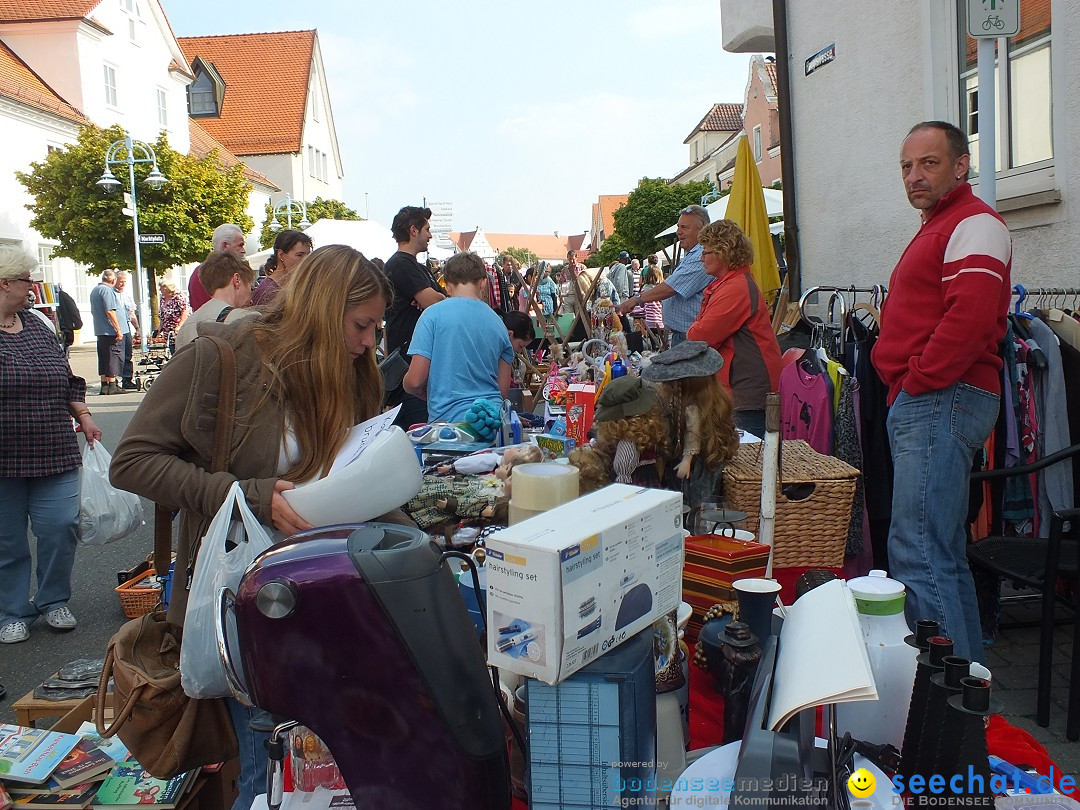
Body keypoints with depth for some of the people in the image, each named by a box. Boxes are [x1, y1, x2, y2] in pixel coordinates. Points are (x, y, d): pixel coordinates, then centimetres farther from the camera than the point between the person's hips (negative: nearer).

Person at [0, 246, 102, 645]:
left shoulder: (36, 327, 12)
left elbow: (67, 379, 21)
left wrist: (83, 415, 12)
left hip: (54, 455, 5)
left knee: (61, 528, 0)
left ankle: (53, 601, 20)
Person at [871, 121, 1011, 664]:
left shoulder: (975, 224, -7)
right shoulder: (938, 227, 26)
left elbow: (970, 315, -23)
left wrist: (919, 380, -15)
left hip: (943, 401, -11)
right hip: (920, 406, 11)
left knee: (917, 554, -14)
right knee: (944, 556, 15)